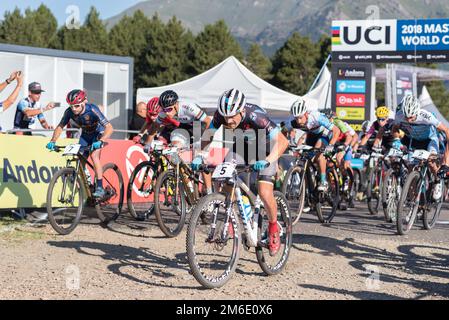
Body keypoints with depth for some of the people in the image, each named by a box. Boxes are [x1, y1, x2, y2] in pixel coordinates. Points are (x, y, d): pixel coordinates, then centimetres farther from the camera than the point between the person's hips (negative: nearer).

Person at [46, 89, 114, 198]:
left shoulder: (92, 109, -34)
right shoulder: (69, 112, -22)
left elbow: (109, 128, -39)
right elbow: (60, 127, -7)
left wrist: (100, 141, -53)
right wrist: (52, 141, -22)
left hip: (98, 133, -5)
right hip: (85, 135, 5)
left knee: (94, 155, -27)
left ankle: (100, 188, -24)